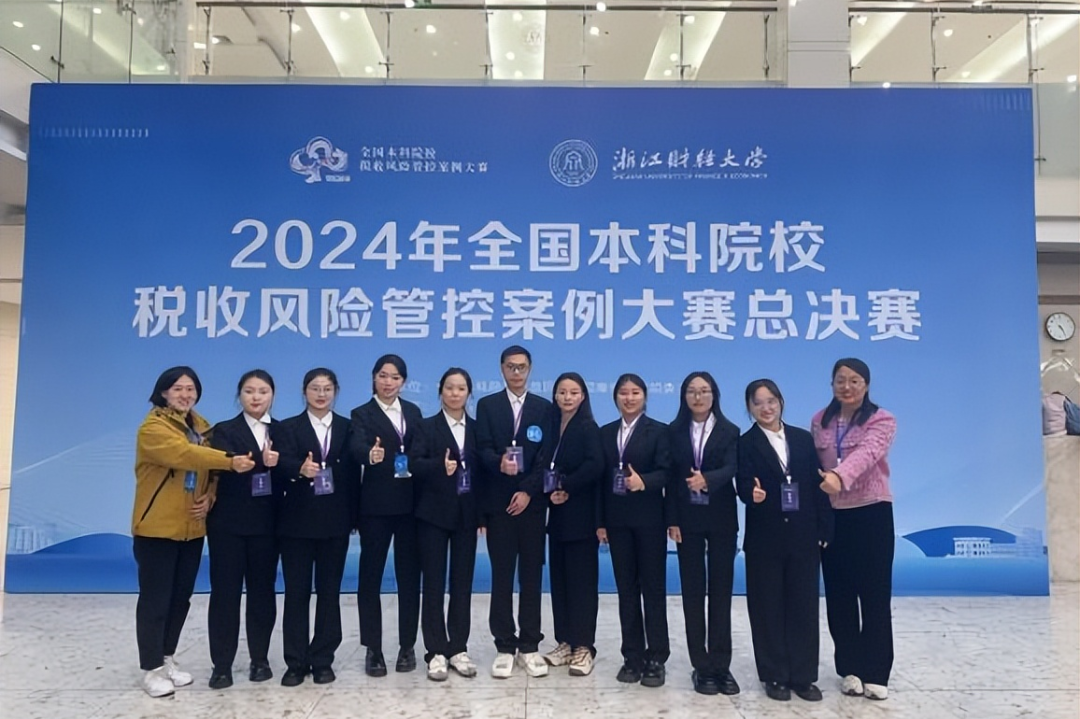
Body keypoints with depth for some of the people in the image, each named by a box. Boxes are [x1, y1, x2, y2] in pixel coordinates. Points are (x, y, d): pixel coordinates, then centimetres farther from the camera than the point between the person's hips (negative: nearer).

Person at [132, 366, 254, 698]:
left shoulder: (202, 427, 10)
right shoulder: (153, 427, -12)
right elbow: (183, 454, -30)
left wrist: (210, 498, -5)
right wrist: (230, 461, -39)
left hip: (192, 527, 7)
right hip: (157, 527, -6)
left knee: (181, 597, 14)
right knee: (155, 599, 0)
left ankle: (168, 659, 28)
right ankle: (152, 669, 12)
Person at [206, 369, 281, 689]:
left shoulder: (282, 432, 7)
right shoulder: (224, 431, 1)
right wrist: (261, 462, -36)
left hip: (266, 523, 2)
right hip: (229, 523, -2)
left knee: (262, 590, 8)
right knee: (225, 591, 2)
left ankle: (260, 659, 20)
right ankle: (222, 665, 12)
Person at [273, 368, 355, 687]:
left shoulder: (347, 427, 8)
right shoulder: (288, 428, 4)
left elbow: (353, 473, 3)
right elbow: (282, 466, -14)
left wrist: (352, 516, -4)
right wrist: (301, 470, -37)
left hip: (335, 521, 1)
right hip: (297, 521, -1)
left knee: (329, 591, 7)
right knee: (296, 592, 4)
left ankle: (323, 660, 18)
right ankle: (296, 662, 14)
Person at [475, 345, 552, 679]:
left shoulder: (544, 408, 8)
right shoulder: (486, 406, 7)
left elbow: (546, 456, -1)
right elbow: (483, 450, -4)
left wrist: (528, 491, -12)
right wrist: (499, 462, -26)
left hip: (532, 501, 1)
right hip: (499, 502, 0)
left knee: (531, 575, 6)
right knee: (501, 575, 4)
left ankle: (529, 646, 15)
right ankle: (505, 647, 13)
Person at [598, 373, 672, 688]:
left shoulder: (659, 431, -1)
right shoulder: (605, 433, 10)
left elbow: (666, 472, -11)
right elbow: (601, 478, 8)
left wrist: (644, 481, -31)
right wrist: (600, 521, 4)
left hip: (649, 518, -4)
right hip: (617, 519, 4)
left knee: (653, 587, 2)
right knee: (626, 588, 8)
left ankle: (655, 658, 10)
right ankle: (632, 656, 17)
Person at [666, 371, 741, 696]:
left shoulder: (729, 431, 1)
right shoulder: (674, 432, 4)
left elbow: (730, 469, -14)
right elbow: (671, 478, 1)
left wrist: (707, 479, -35)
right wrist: (672, 519, -5)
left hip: (721, 518, -1)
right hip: (688, 519, 1)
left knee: (720, 590, 4)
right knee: (693, 591, 4)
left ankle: (720, 664, 13)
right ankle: (702, 665, 12)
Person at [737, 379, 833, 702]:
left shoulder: (803, 438, 8)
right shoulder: (745, 444, -1)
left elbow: (818, 486, 6)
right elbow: (744, 485, -12)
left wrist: (824, 530, 1)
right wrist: (752, 493, -35)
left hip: (803, 536, 3)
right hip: (765, 539, -2)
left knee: (804, 606, 8)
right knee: (769, 608, 5)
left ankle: (803, 676, 19)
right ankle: (775, 676, 17)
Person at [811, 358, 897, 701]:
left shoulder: (882, 421, -6)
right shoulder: (820, 421, 7)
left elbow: (866, 453, -25)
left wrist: (840, 476, -44)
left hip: (872, 514, -3)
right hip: (831, 516, 4)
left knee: (875, 595, 2)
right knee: (839, 595, 8)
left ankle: (875, 673, 14)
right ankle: (850, 668, 21)